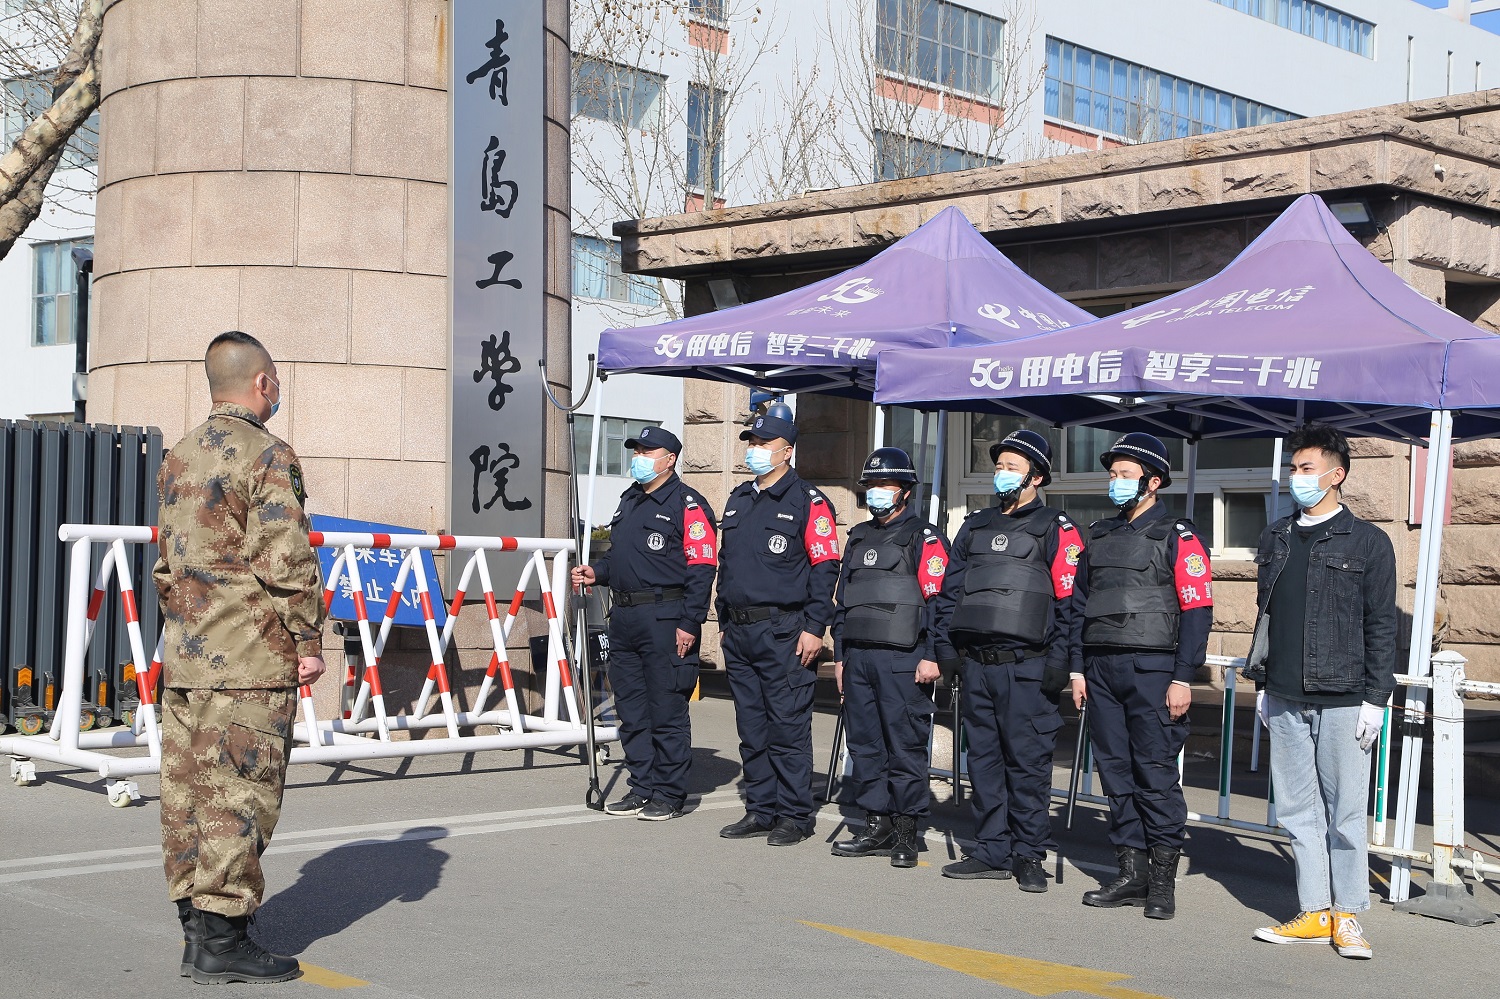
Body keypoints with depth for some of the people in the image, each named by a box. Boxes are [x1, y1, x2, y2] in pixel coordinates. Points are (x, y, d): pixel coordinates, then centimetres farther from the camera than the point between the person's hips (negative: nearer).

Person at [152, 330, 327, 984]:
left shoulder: (178, 458, 16)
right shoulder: (267, 455, -10)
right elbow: (286, 559, -17)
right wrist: (308, 639, -10)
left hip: (184, 655, 9)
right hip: (249, 659, -8)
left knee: (188, 787, 10)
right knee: (241, 791, -5)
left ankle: (195, 926, 17)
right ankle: (219, 940, -4)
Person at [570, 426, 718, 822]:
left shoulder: (687, 505, -8)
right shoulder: (629, 500, 19)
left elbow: (702, 568, -13)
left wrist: (688, 624, -18)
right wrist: (597, 572, 8)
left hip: (665, 621, -9)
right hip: (624, 618, 9)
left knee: (667, 711, -3)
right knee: (631, 710, 12)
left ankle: (669, 794, 5)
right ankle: (642, 788, 21)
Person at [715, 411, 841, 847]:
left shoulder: (808, 501, -5)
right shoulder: (738, 500, 17)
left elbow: (825, 567, -9)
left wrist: (814, 627, -15)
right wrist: (724, 622, 18)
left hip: (784, 633, -7)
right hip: (739, 632, 7)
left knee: (788, 728, -4)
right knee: (751, 728, 11)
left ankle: (794, 815, 3)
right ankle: (760, 810, 18)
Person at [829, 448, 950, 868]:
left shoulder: (924, 539, -2)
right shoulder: (858, 538, 19)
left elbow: (936, 600, -8)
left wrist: (931, 657, -15)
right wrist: (839, 656, 17)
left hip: (902, 660, -7)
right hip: (857, 657, 7)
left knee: (905, 747, -4)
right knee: (864, 745, 8)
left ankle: (906, 833, 2)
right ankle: (877, 827, 15)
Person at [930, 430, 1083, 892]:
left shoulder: (1055, 529, 0)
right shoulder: (975, 527, 17)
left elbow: (1068, 598, -6)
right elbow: (949, 589, 20)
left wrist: (1058, 660, -13)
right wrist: (945, 643, 10)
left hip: (1027, 667, -6)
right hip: (976, 663, 6)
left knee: (1027, 760, -3)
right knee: (983, 758, 9)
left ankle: (1029, 856, 6)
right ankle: (992, 851, 16)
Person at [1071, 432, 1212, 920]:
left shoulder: (1177, 537, -3)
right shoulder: (1100, 536, 17)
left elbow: (1197, 610, -8)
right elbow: (1080, 602, 19)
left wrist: (1183, 678, -13)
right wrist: (1078, 668, 12)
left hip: (1152, 670, -6)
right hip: (1101, 670, 6)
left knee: (1155, 775, -5)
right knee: (1116, 772, 7)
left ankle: (1163, 880, 2)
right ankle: (1132, 874, 15)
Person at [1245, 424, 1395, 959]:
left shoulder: (1367, 542, 0)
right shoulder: (1276, 538, 13)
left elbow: (1381, 626, -2)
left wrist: (1375, 699, -7)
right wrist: (1262, 683, 14)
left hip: (1343, 700, -5)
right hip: (1285, 701, 5)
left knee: (1345, 810, -1)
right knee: (1298, 809, 6)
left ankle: (1347, 917, 8)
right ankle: (1314, 913, 13)